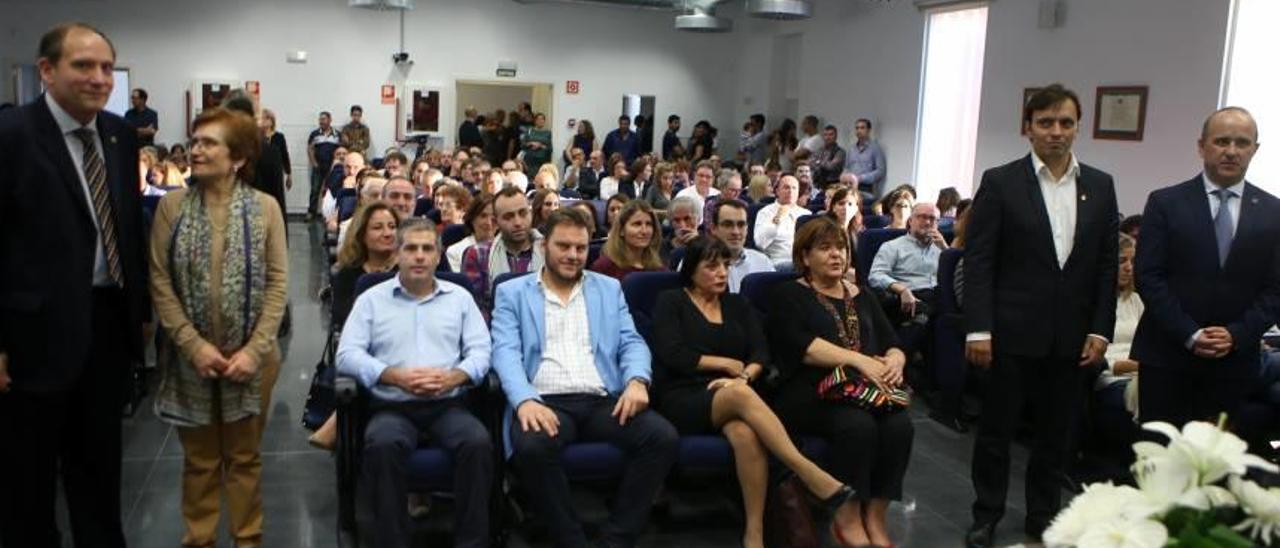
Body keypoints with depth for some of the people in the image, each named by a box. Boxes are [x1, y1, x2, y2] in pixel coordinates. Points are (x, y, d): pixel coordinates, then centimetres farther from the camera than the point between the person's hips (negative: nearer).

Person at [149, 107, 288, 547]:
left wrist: (254, 349, -14)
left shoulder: (265, 208, -3)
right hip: (191, 355, 1)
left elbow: (278, 283, -6)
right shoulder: (171, 205, -2)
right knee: (199, 457, 13)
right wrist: (194, 345, -13)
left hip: (251, 356, 0)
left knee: (245, 455, 13)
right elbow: (160, 282, -4)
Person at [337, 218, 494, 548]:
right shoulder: (372, 300, 13)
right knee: (382, 445, -35)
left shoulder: (460, 297, 17)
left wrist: (454, 376, -13)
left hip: (448, 405, 1)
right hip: (392, 406, -1)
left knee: (479, 442, -30)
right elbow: (347, 355, 2)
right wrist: (395, 376, -13)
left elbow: (481, 350, 8)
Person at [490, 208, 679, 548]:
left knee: (663, 436, -24)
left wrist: (637, 380, -11)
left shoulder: (609, 289, 22)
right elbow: (506, 352, -1)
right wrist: (525, 400, -21)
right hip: (545, 402, -2)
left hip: (603, 401, 3)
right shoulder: (512, 293, 13)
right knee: (532, 446, -36)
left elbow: (631, 342, 13)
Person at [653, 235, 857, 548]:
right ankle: (814, 477, -39)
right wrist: (728, 364, -1)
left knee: (745, 433, -36)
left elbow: (761, 354, 8)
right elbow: (673, 355, -7)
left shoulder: (737, 305, 20)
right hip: (683, 401, -3)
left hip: (731, 401, 3)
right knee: (741, 394, -37)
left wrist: (744, 376, -14)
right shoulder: (671, 302, 7)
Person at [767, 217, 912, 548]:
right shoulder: (789, 295, 8)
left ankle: (875, 515, -14)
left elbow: (893, 345, 16)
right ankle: (847, 515, -16)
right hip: (811, 392, -4)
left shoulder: (861, 296, 23)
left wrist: (894, 362, -9)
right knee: (857, 424, -33)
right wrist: (858, 359, -21)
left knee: (900, 425, -26)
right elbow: (802, 345, -10)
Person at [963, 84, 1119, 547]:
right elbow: (978, 261, -7)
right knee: (997, 429, 8)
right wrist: (978, 329, -13)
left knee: (1056, 434, 13)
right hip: (1014, 332, -3)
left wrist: (1100, 330, 1)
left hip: (1073, 336, 3)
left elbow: (1107, 265, 8)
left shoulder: (1100, 186, 6)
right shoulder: (1000, 182, -4)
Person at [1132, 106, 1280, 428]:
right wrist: (1189, 335, -12)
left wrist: (1236, 335, -9)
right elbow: (1148, 276, -5)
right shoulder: (1165, 203, 1)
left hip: (1235, 360, 2)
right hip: (1167, 355, -2)